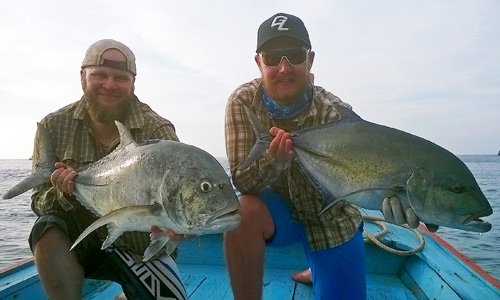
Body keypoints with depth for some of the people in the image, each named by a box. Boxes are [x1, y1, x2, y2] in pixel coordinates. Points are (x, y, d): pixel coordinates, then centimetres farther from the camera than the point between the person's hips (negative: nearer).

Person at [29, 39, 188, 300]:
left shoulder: (157, 131, -17)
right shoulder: (53, 127, -7)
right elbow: (38, 202, -4)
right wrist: (61, 194, -27)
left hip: (139, 247, 0)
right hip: (80, 240, 1)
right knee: (48, 227, -28)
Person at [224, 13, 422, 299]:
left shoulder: (335, 112, -23)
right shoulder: (243, 102, -19)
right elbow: (241, 181, -21)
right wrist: (273, 159, -43)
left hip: (332, 219, 1)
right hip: (280, 211, 0)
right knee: (243, 213, -32)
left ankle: (318, 269, 42)